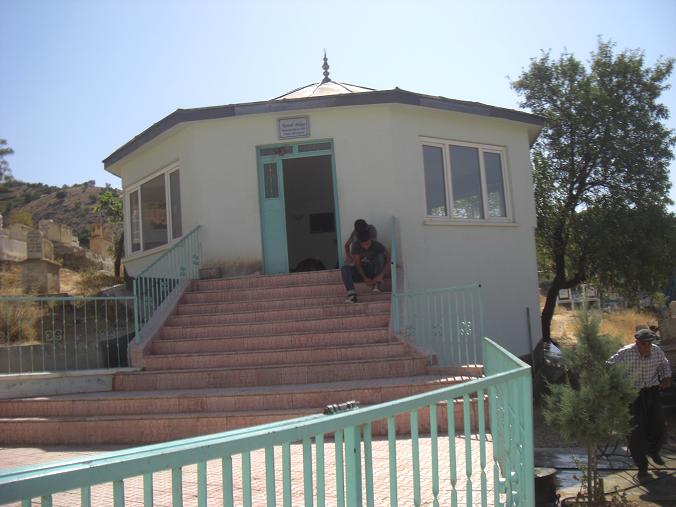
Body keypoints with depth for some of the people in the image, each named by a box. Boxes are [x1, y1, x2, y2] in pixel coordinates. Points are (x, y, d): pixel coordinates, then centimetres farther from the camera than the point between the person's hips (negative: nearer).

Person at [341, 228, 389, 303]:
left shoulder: (377, 245, -17)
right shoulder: (355, 246, -14)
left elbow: (389, 260, -24)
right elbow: (357, 264, -17)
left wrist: (381, 275, -37)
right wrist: (365, 278, -31)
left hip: (375, 272, -1)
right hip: (362, 272, 1)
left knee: (381, 255, -26)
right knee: (344, 269, -26)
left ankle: (377, 284, -25)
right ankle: (352, 294, -43)